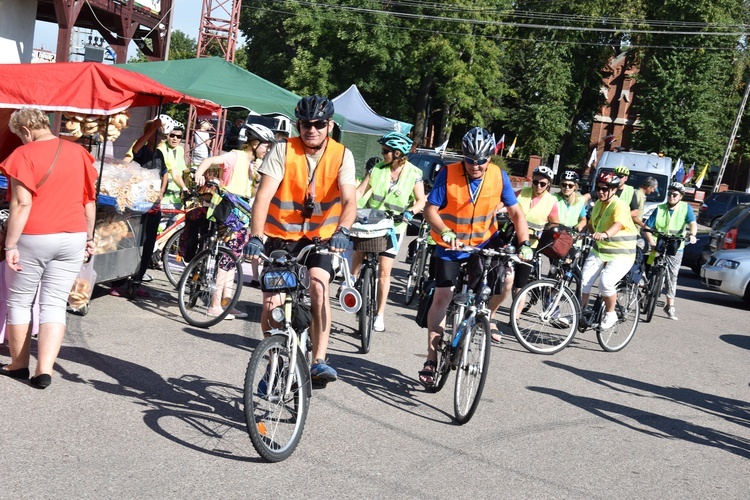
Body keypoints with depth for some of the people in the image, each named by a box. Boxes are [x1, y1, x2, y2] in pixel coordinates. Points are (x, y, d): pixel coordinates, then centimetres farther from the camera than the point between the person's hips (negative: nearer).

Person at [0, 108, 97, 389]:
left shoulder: (24, 154, -9)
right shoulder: (79, 153, 7)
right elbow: (90, 199, 10)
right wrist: (89, 237, 18)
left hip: (33, 238, -4)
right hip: (73, 239, 4)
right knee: (54, 304, 6)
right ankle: (44, 370, -1)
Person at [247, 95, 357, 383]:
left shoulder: (342, 156, -9)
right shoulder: (283, 150, -12)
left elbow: (349, 201, -20)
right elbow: (263, 195, -20)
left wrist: (342, 231, -40)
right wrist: (255, 237, -33)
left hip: (320, 238, 0)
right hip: (280, 236, 0)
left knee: (319, 286, -26)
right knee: (271, 303, -5)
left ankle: (319, 361, -20)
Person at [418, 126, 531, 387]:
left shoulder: (499, 176, -10)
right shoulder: (448, 174, -17)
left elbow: (516, 212, -7)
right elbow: (430, 210, -19)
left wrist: (525, 243, -20)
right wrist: (445, 232, -37)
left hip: (484, 243, 2)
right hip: (451, 246, -2)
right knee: (441, 297, -4)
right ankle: (431, 359, 7)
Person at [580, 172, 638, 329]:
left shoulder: (619, 205, -17)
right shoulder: (598, 204, 9)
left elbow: (618, 224, -37)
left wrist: (605, 234, -54)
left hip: (621, 254, -7)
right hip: (599, 251, 7)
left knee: (605, 282, -25)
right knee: (584, 279, -8)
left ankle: (610, 314, -1)